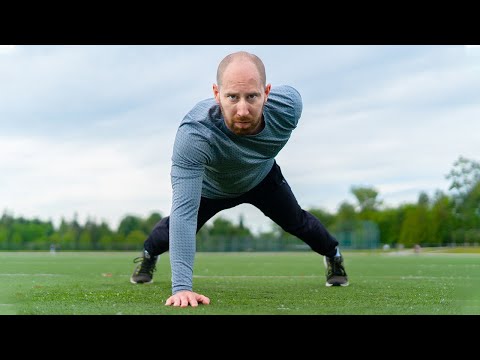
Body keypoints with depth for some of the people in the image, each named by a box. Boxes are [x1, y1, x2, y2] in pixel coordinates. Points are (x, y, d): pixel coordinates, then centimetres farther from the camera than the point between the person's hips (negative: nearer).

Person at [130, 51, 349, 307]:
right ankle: (149, 254, 43)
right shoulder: (193, 136, -49)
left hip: (263, 178, 2)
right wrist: (181, 286, -57)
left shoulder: (288, 104, -39)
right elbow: (184, 211, -51)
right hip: (209, 187, -2)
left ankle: (333, 254, 47)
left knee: (296, 222, 14)